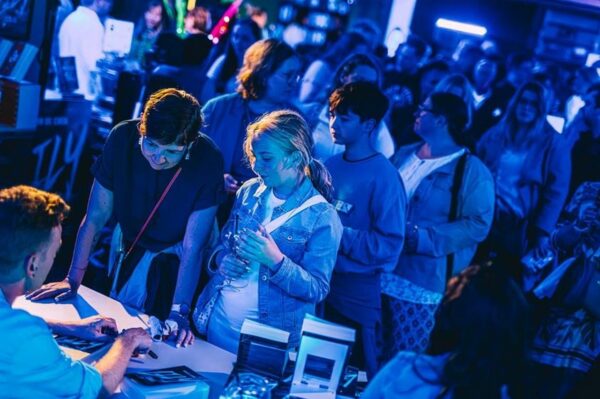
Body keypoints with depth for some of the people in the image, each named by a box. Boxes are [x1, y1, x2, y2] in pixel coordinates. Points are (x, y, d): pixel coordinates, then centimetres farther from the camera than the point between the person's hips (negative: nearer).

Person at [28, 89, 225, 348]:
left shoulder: (208, 161, -32)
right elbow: (96, 215, -18)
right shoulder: (123, 137, -27)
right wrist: (72, 279, -18)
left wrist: (179, 313, -35)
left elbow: (192, 247, -30)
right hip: (129, 243, 3)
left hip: (175, 254, -2)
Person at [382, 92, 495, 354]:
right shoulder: (403, 155, 12)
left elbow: (477, 225, -14)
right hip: (381, 272, 6)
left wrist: (423, 238, -21)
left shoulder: (472, 171, -8)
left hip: (422, 282, -6)